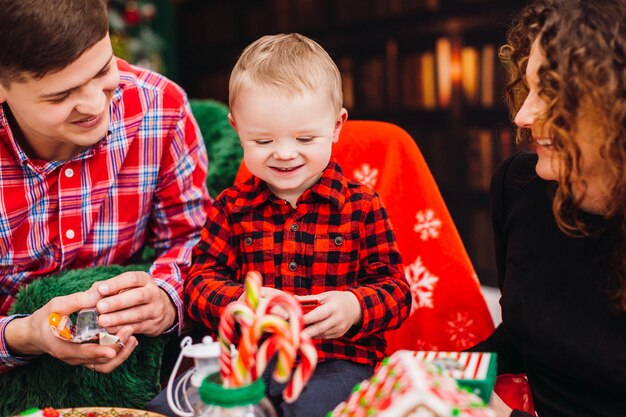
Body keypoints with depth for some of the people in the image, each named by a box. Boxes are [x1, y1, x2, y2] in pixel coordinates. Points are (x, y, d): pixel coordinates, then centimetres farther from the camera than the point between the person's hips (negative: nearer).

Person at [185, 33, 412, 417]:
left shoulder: (361, 206, 3)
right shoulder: (232, 206, 9)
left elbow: (395, 290, 2)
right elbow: (201, 278, 4)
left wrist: (355, 307, -21)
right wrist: (240, 302, -19)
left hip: (336, 359, -2)